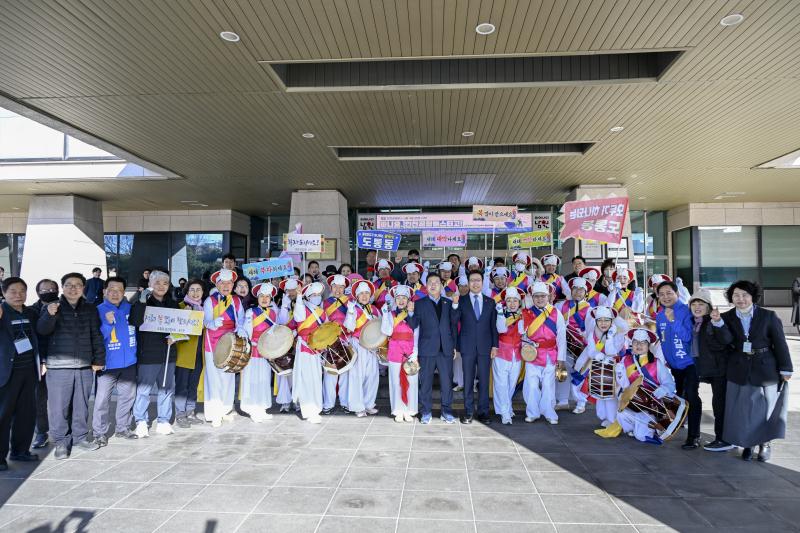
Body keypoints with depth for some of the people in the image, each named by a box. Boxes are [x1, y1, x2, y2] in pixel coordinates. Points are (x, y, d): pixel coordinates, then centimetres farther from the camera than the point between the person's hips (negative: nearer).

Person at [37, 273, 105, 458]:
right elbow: (41, 330, -13)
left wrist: (98, 359, 7)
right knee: (59, 406, 1)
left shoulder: (90, 309, 8)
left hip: (84, 366, 3)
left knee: (82, 404, 12)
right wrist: (50, 315, -32)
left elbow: (96, 336, 10)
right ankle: (61, 442, 13)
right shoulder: (52, 308, 2)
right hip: (58, 366, -2)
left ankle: (80, 436, 25)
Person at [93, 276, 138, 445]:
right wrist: (108, 323, -24)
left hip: (129, 362, 4)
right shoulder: (99, 310, -7)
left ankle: (122, 428, 28)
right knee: (102, 399, -2)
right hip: (108, 363, -4)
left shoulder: (130, 308, 5)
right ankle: (100, 432, 13)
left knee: (127, 396, 14)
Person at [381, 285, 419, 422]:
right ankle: (398, 411, 13)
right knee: (396, 381, 4)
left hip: (410, 352, 0)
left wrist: (414, 354, -8)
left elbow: (416, 336, 1)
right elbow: (387, 331, -10)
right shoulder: (391, 314, 5)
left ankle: (409, 411, 12)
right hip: (395, 352, 0)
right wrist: (385, 313, -12)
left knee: (411, 381, 1)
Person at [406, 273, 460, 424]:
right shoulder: (420, 304, 4)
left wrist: (455, 305, -12)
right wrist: (411, 312, -21)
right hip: (427, 349, -1)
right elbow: (413, 325, -3)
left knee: (447, 382, 6)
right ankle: (426, 412, 17)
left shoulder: (448, 303, 10)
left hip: (446, 349, 2)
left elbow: (454, 324, -1)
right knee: (425, 382, 5)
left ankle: (446, 412, 19)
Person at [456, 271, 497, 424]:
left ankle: (483, 412, 13)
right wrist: (455, 346, -4)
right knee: (468, 380, 3)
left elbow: (494, 325, 8)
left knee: (484, 380, 4)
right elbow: (455, 324, 1)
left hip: (485, 347, 1)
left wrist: (494, 345, 1)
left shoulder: (490, 302, 9)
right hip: (467, 347, -1)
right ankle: (468, 412, 12)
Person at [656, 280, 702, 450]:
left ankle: (694, 436, -4)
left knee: (691, 396, -13)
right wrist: (665, 358, 14)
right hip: (672, 364, 6)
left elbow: (687, 337, -28)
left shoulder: (686, 311, -17)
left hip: (690, 362, -6)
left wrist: (672, 320, -31)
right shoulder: (659, 316, 1)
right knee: (677, 396, 20)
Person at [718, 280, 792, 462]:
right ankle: (747, 444, 20)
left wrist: (785, 369, 0)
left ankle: (765, 443, 28)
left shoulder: (768, 316, -4)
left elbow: (780, 343, -1)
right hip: (739, 371, 1)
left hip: (765, 370, -1)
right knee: (742, 409, 4)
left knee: (765, 407, 10)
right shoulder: (727, 318, 0)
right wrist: (716, 324, -19)